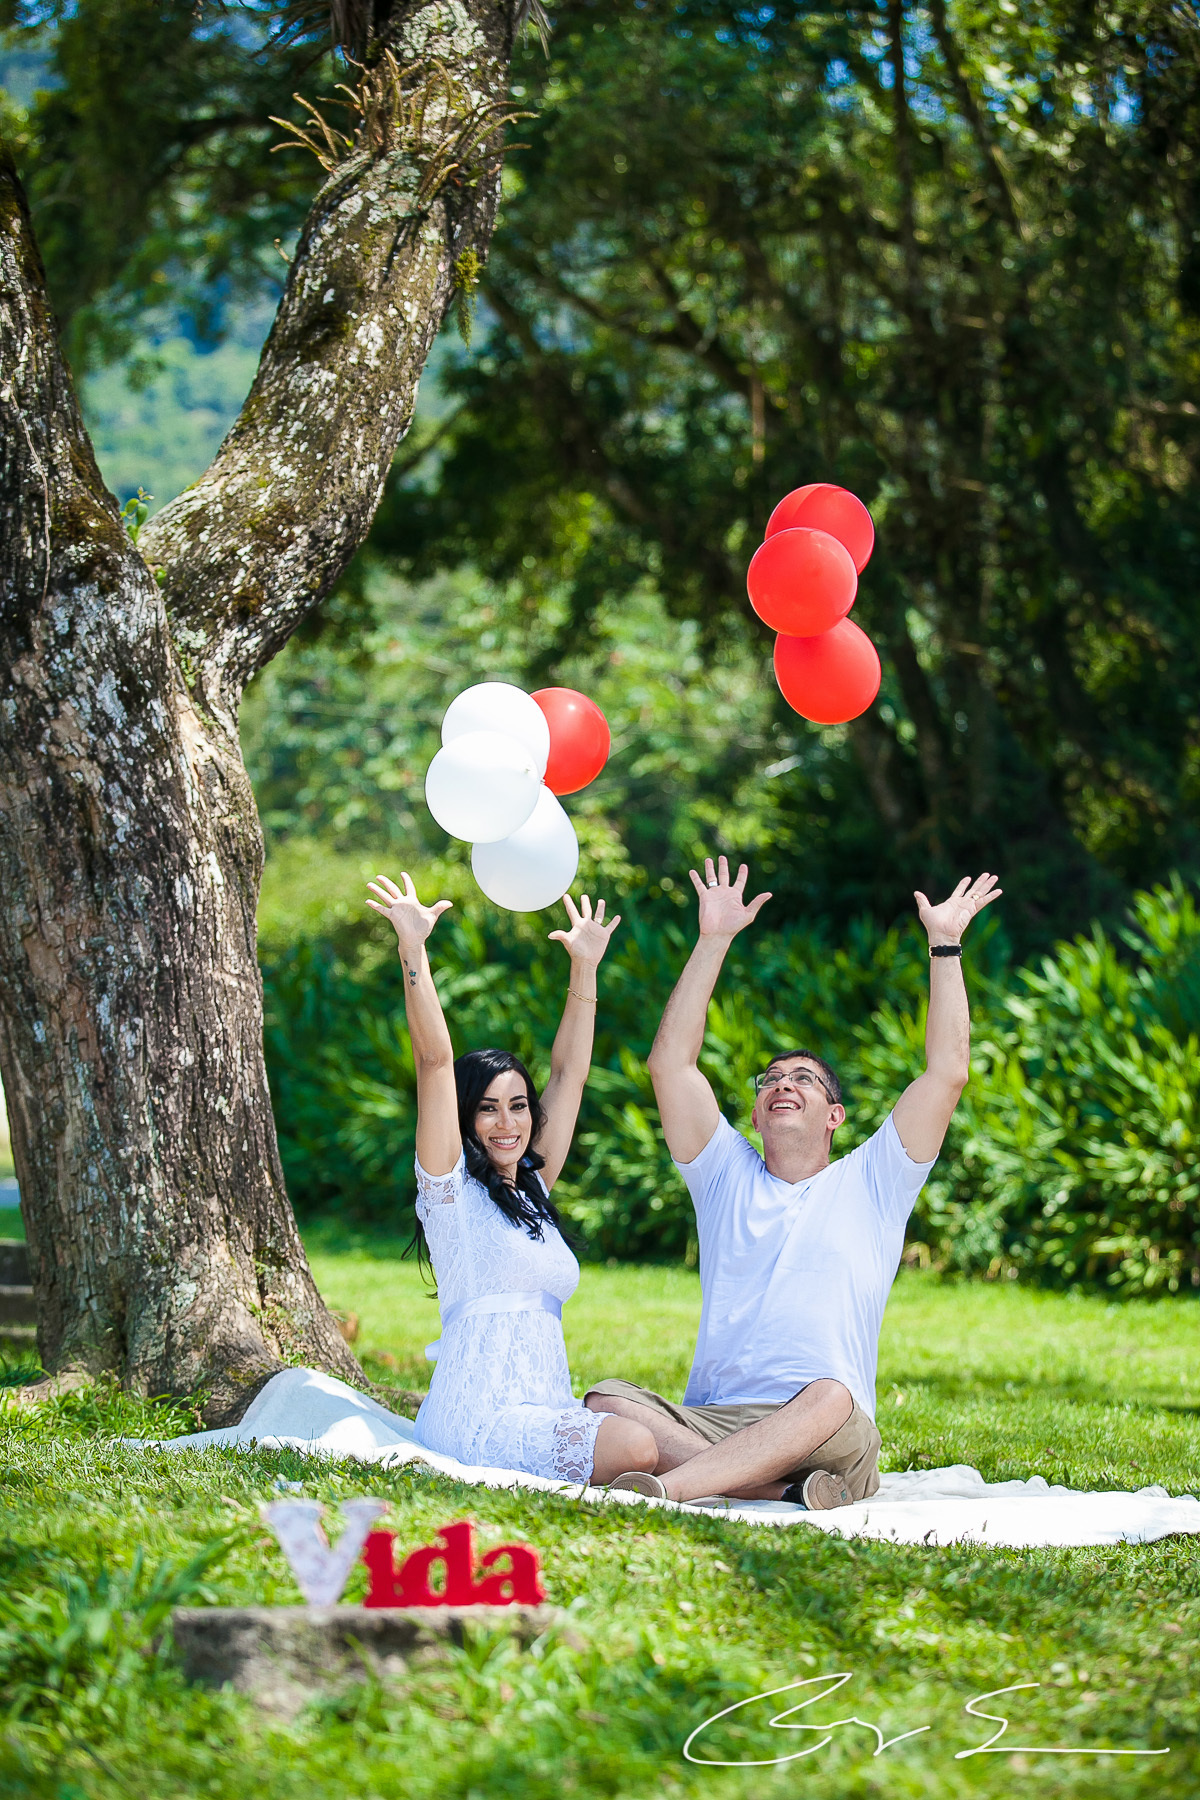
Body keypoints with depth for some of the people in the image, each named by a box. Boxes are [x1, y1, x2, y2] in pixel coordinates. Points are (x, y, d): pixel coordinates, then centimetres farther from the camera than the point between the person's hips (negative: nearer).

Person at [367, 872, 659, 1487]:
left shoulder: (533, 1191, 22)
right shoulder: (451, 1187, 3)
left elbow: (568, 1075, 27)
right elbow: (434, 1060, -6)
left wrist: (584, 968, 27)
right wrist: (413, 947, -13)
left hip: (544, 1409, 7)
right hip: (477, 1416, -7)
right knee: (637, 1447, -28)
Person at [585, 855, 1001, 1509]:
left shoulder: (870, 1184, 18)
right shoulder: (728, 1177, 23)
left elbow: (948, 1071, 9)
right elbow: (670, 1062, 14)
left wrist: (944, 945, 10)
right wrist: (713, 941, 13)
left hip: (824, 1437, -2)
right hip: (705, 1425, 2)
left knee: (832, 1402, -39)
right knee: (607, 1402, -28)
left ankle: (667, 1486, -54)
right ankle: (787, 1491, -40)